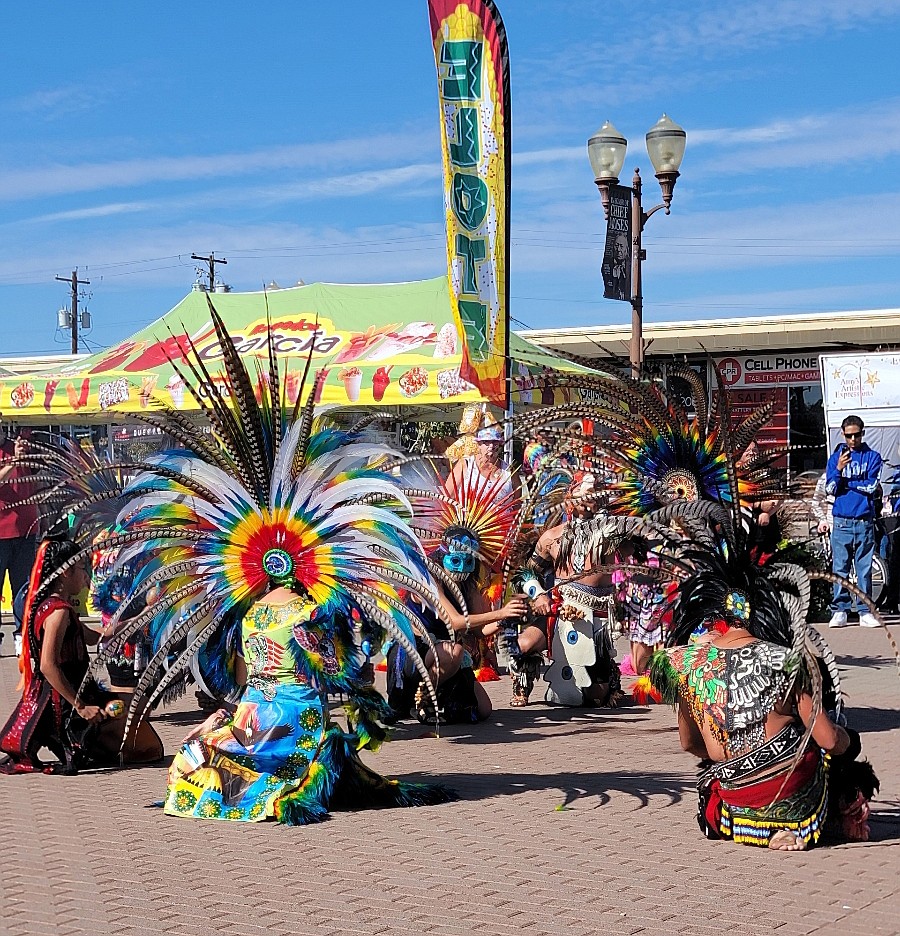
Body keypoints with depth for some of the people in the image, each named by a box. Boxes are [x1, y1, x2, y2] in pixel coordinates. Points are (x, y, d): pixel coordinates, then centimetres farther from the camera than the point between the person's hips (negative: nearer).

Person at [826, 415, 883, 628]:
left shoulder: (872, 457, 7)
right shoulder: (835, 458, 9)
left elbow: (871, 486, -4)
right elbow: (830, 489, 1)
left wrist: (846, 482, -3)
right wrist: (839, 469, -13)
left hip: (865, 521, 0)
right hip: (842, 522, 0)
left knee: (864, 568, 2)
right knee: (840, 568, -1)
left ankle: (865, 612, 5)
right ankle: (839, 611, 2)